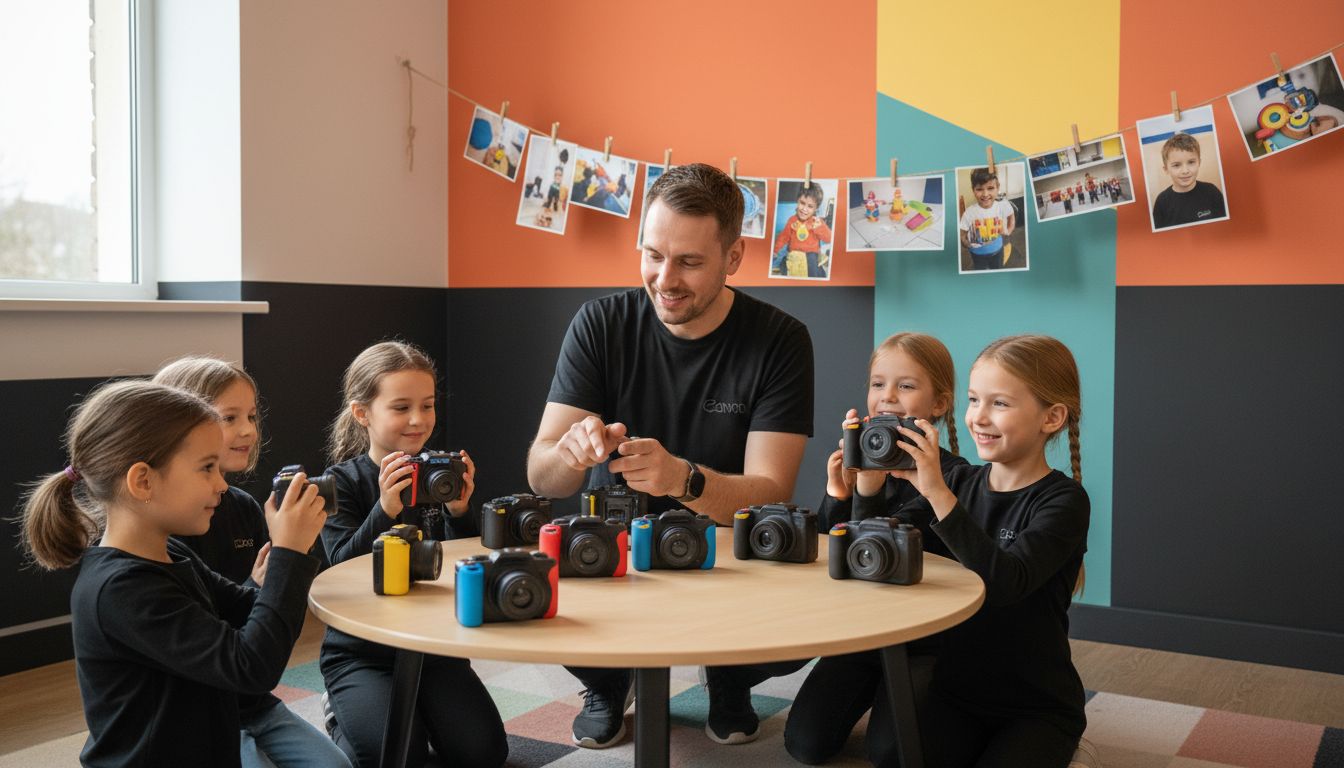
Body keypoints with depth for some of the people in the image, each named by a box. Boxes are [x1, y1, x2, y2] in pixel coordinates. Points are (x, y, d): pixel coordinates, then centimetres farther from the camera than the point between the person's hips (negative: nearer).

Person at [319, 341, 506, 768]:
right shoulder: (343, 480, -7)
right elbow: (343, 568, -17)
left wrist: (459, 511, -17)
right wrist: (385, 510, -30)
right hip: (361, 651, -3)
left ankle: (418, 711, 19)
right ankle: (343, 717, 11)